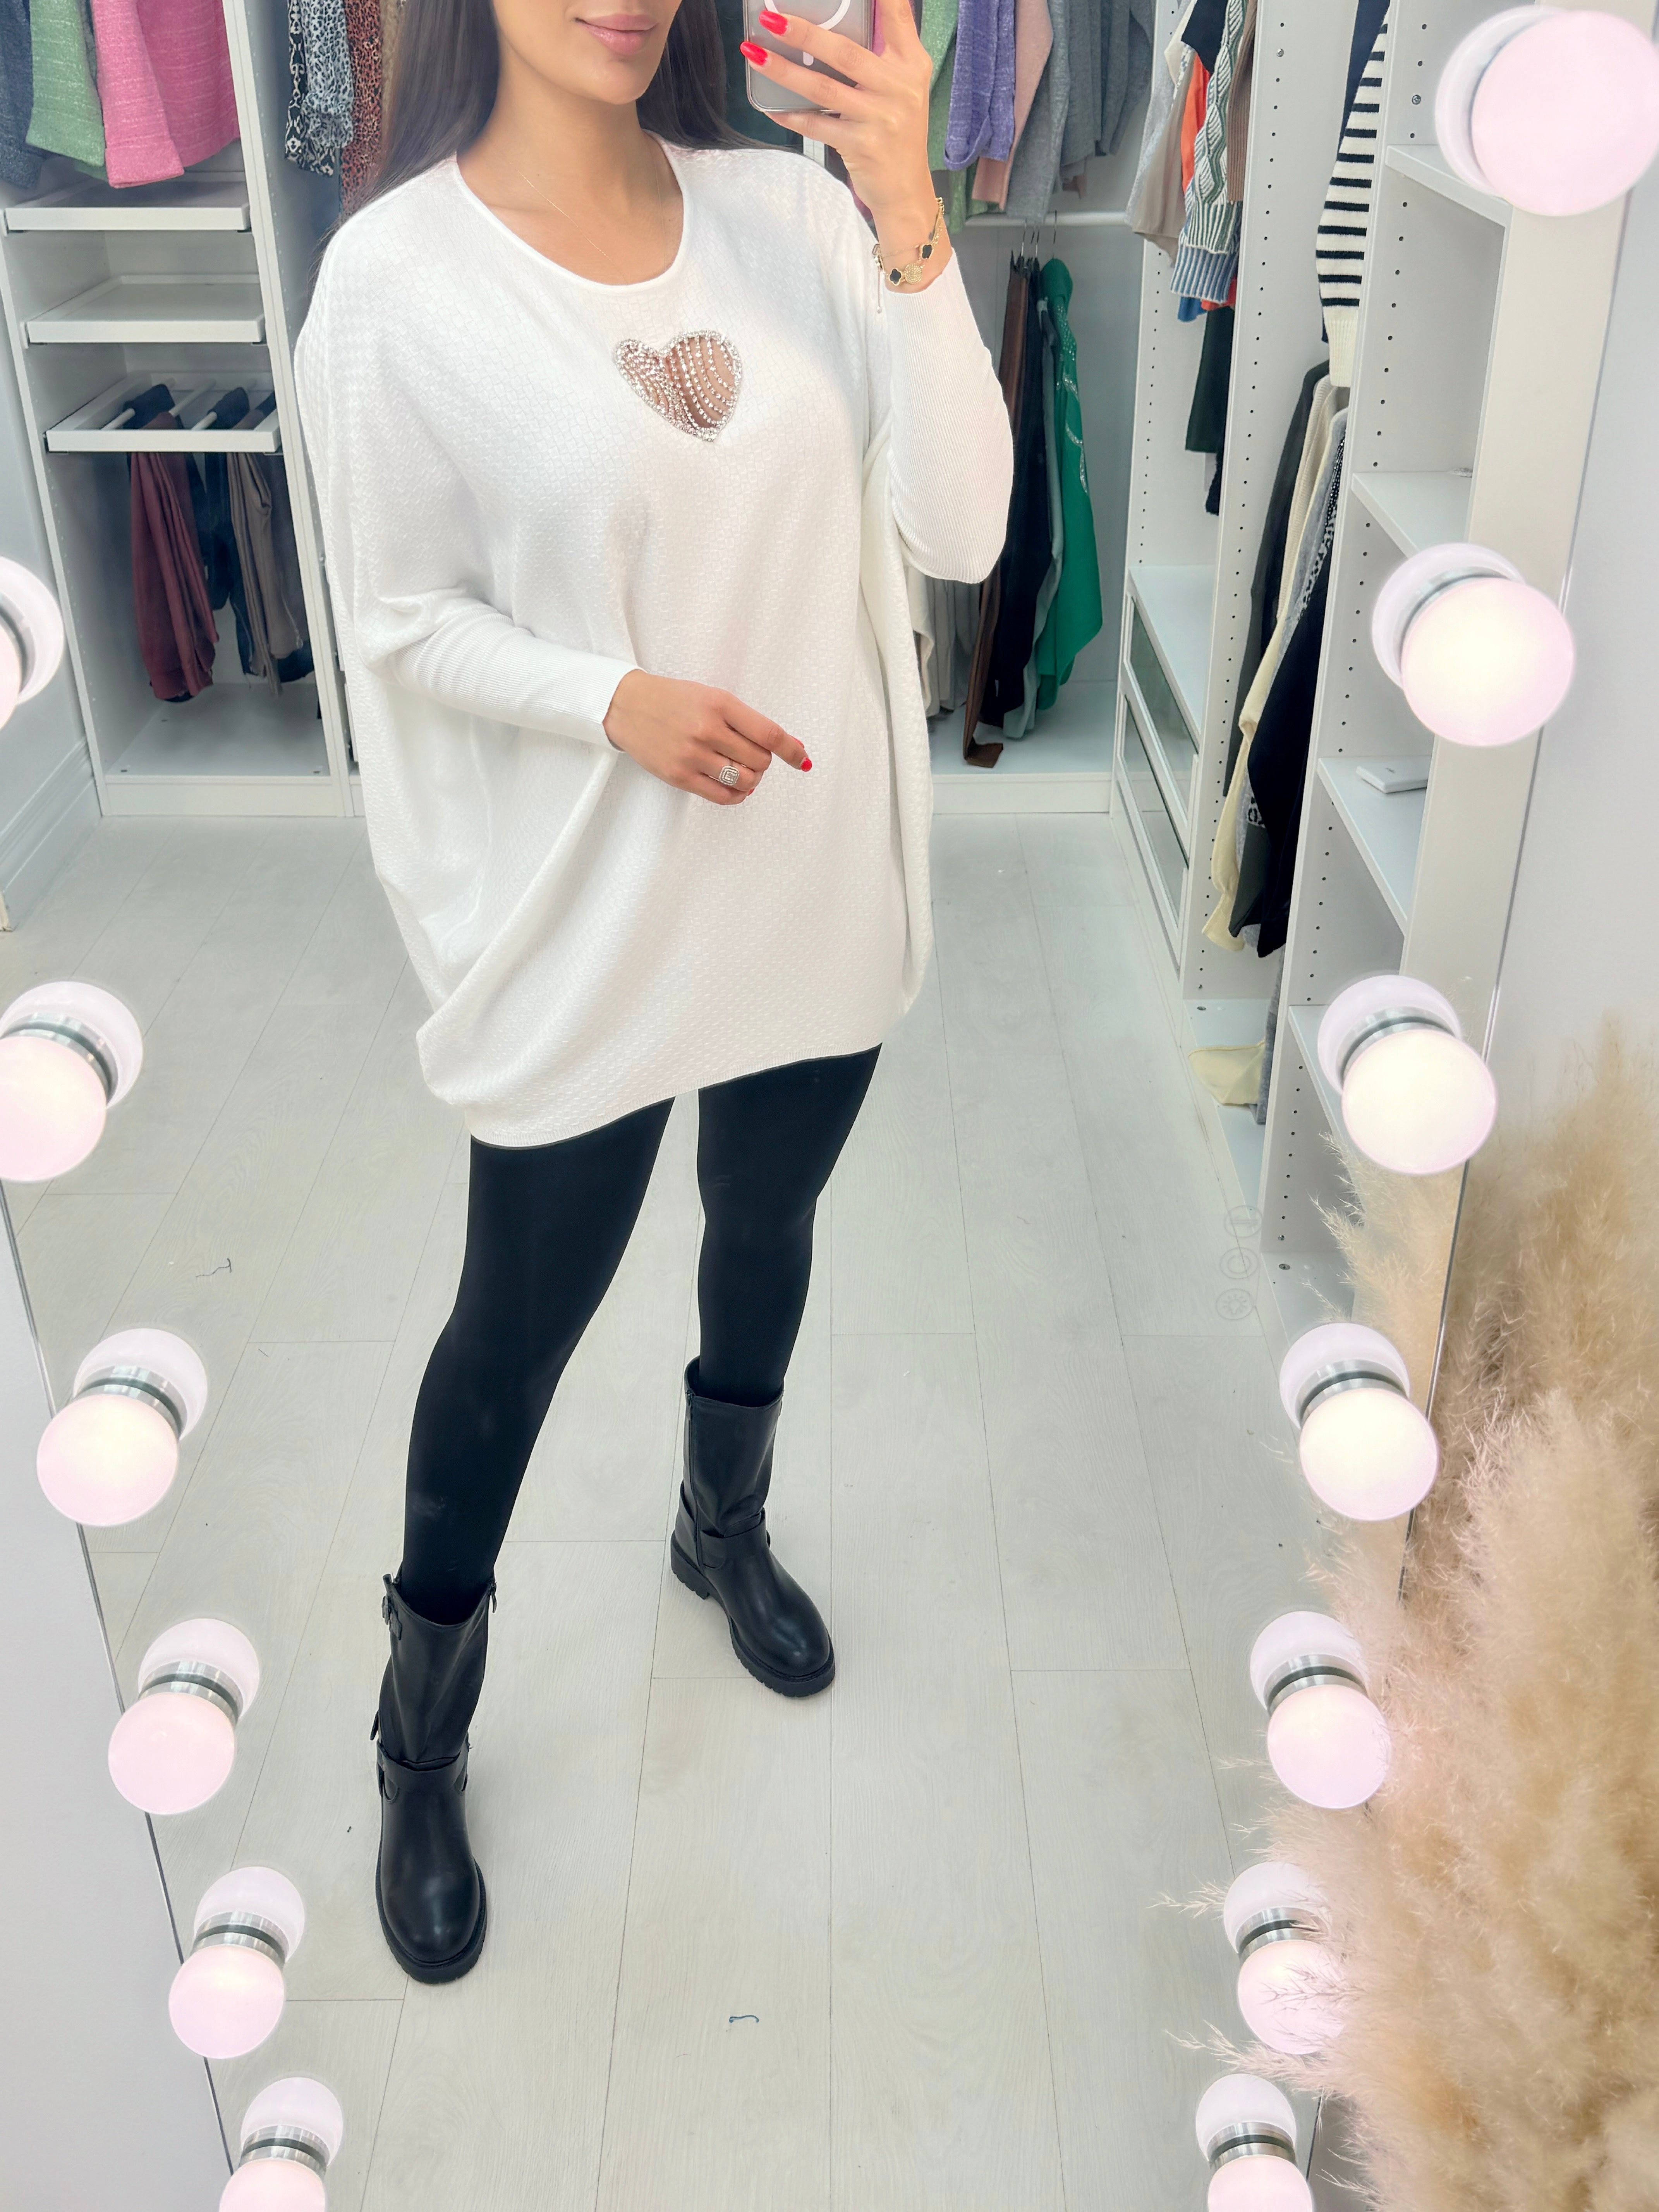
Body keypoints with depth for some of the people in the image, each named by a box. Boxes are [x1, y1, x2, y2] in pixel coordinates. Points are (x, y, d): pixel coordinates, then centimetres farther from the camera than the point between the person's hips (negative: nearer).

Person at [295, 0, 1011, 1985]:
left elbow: (961, 530, -11)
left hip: (821, 883, 4)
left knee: (767, 1228, 24)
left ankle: (724, 1530, 55)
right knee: (523, 1318, 10)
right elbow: (402, 621, -7)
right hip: (584, 921, -4)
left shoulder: (794, 213, -3)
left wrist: (908, 213, -21)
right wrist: (618, 698, -23)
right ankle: (421, 1732, 36)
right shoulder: (399, 276, -12)